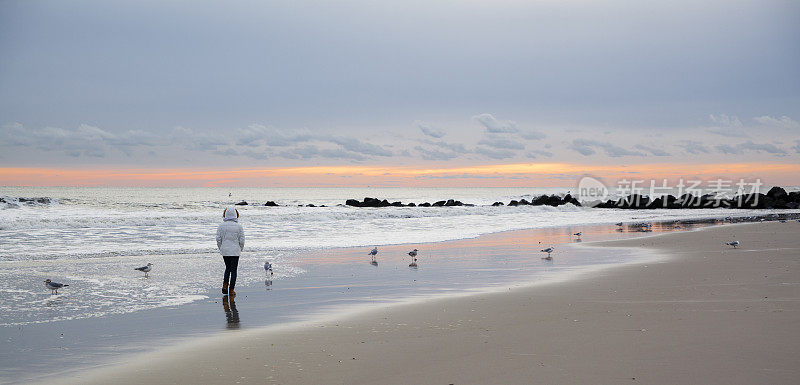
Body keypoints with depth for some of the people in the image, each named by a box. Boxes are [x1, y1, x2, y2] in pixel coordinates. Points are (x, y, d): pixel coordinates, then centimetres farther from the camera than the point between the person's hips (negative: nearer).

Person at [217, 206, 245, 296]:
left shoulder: (221, 226, -3)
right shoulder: (238, 226, -8)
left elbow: (218, 239, -1)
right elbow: (242, 240, -4)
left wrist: (221, 249, 14)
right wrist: (240, 250, 11)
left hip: (224, 251, 2)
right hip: (235, 251, -2)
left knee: (228, 268, 21)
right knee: (233, 270, 5)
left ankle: (225, 285, 7)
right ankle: (231, 290, 5)